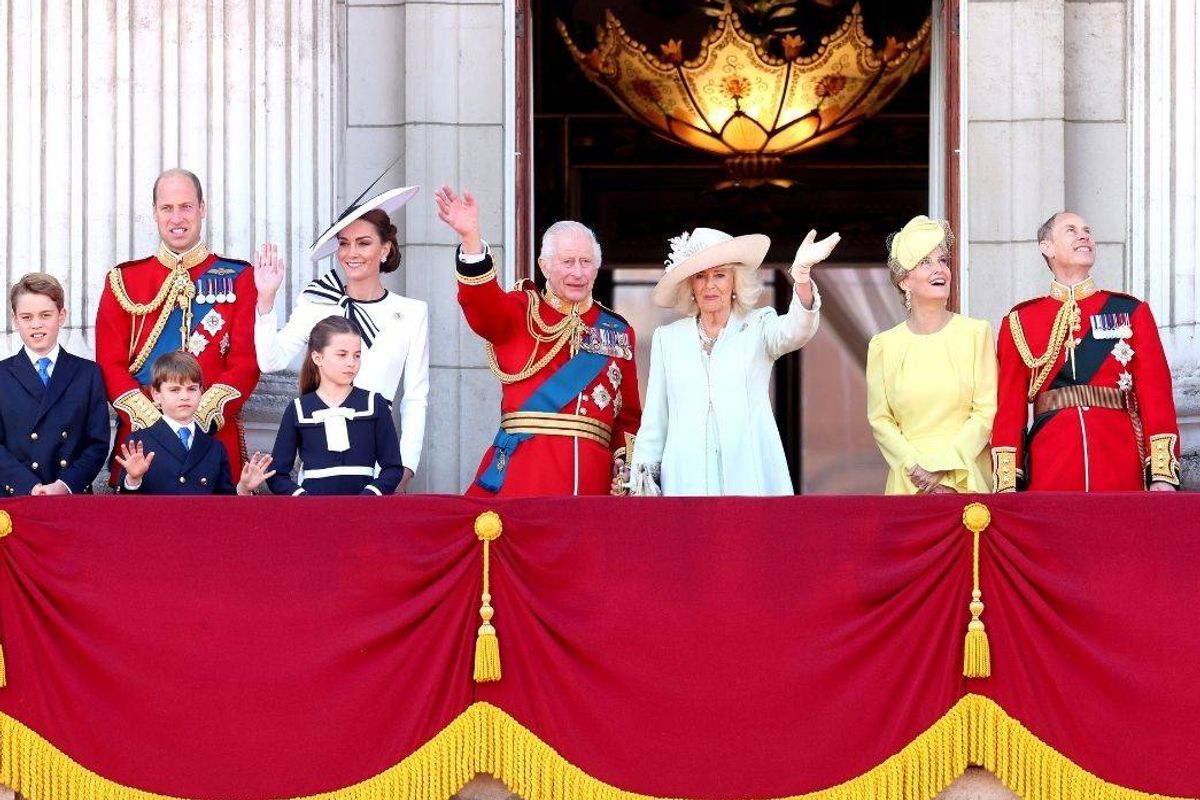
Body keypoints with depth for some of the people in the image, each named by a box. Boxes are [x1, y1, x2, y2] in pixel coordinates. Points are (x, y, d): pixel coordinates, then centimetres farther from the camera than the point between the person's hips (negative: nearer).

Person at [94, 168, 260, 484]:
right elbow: (110, 364, 2)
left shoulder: (237, 278, 6)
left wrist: (200, 418, -15)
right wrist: (153, 420, -13)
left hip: (216, 436, -1)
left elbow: (247, 363, -2)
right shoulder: (123, 280, 9)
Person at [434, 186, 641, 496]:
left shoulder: (618, 331, 18)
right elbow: (483, 303, -14)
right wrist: (470, 238, -30)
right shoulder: (520, 313, 9)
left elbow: (629, 415, 18)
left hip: (592, 476, 3)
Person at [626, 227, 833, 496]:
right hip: (687, 479, 2)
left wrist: (802, 278, -33)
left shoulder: (758, 327, 8)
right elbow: (654, 422, 15)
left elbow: (794, 331, -15)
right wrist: (640, 480, 9)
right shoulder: (667, 338, 14)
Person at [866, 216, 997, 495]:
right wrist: (915, 468, -11)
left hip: (966, 477, -1)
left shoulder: (976, 333, 2)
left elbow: (987, 412, -2)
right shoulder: (884, 345, 5)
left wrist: (944, 468, -10)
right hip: (909, 482, 1)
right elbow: (880, 420, 3)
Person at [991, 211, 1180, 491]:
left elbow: (1156, 395, 2)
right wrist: (1007, 484, -4)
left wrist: (1164, 475, -8)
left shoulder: (1132, 312, 9)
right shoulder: (1020, 321, 9)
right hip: (1049, 474, 0)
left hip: (1122, 473, 0)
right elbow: (1009, 406, 5)